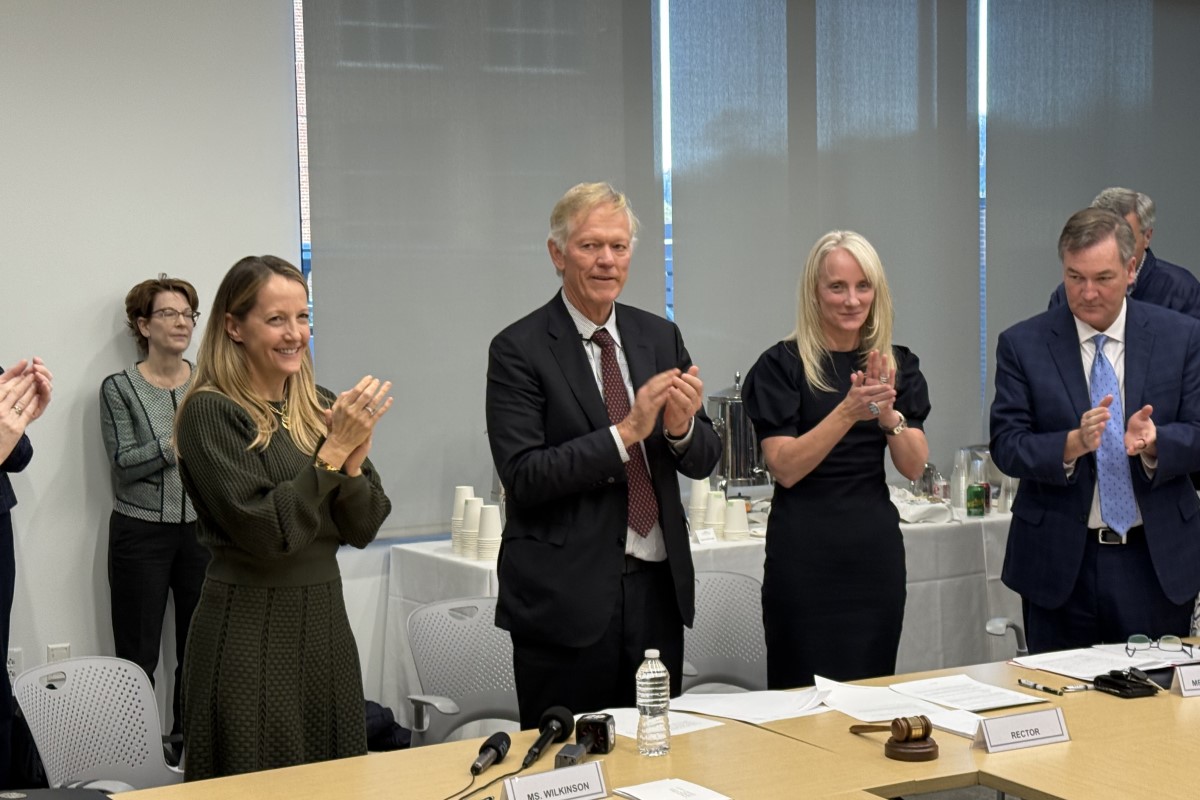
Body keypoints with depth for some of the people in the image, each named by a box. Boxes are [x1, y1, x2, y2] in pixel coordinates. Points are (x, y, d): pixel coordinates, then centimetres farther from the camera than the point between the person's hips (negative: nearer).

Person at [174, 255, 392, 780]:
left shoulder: (321, 407, 7)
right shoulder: (211, 412, -11)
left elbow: (362, 529, 5)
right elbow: (266, 531, -19)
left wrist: (354, 460, -13)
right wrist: (334, 450, -20)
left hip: (325, 620, 6)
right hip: (249, 632, -6)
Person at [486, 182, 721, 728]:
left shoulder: (661, 337, 9)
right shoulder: (519, 349, -6)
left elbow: (703, 462, 9)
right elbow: (522, 476, -15)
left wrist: (682, 427, -13)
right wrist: (625, 431, -21)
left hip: (658, 585, 5)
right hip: (566, 596, -5)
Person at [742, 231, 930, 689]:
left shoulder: (898, 364, 7)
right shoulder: (782, 365, -5)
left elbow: (915, 467, 0)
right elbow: (785, 468, -13)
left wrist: (888, 412, -19)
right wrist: (848, 411, -25)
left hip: (875, 545, 4)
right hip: (804, 551, -4)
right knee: (804, 691, 0)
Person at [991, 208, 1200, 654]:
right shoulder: (1022, 345, -2)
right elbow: (1006, 447, -7)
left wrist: (1154, 442, -23)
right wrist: (1074, 444, -26)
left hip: (1158, 560, 1)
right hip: (1059, 565, -1)